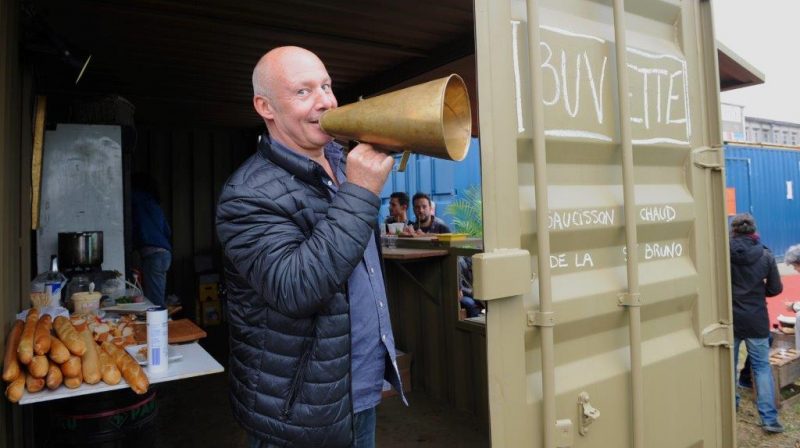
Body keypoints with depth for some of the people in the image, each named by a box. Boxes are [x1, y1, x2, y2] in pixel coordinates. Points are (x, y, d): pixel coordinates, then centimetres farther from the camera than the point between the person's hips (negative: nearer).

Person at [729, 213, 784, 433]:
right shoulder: (765, 255, -7)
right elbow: (776, 289, -1)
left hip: (730, 318, 0)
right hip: (756, 320, 1)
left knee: (728, 363, 16)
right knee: (762, 366, 9)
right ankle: (769, 417, 7)